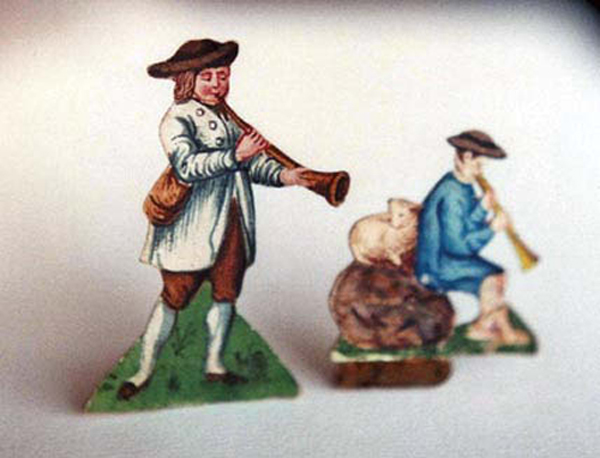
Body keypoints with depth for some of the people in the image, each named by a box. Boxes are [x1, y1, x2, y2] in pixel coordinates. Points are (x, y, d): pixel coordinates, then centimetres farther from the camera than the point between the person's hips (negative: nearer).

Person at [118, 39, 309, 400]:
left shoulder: (228, 116, 12)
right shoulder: (177, 120, -9)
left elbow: (252, 161, 8)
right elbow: (187, 166, -25)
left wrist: (282, 174, -10)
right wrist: (236, 156, -35)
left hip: (232, 224, 7)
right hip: (192, 229, -6)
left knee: (226, 295, 13)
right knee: (174, 299, 2)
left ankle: (214, 365, 31)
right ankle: (145, 371, 19)